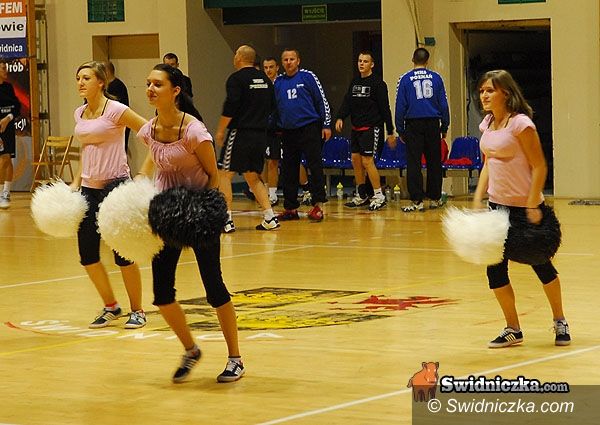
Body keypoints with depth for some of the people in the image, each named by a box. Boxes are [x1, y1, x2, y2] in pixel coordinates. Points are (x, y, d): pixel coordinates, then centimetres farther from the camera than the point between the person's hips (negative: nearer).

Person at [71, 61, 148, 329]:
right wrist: (76, 181, 15)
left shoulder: (116, 111, -11)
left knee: (123, 254, -3)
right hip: (89, 188, 7)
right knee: (87, 255, 5)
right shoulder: (79, 114, 10)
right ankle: (111, 306, 23)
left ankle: (137, 311, 12)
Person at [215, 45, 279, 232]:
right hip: (260, 135, 7)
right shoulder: (264, 79, 13)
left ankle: (226, 219, -9)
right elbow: (272, 106, 19)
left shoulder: (236, 79, -9)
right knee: (252, 177, 17)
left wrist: (220, 131, -8)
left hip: (240, 132, -7)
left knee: (224, 174, -1)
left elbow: (230, 107, -16)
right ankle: (269, 218, 9)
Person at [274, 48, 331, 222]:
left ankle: (317, 205, -5)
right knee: (289, 171, 6)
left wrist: (326, 124, -4)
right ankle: (290, 208, 13)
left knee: (315, 166, -7)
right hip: (288, 132, 5)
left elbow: (322, 100, 0)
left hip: (309, 127, -5)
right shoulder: (278, 82, 11)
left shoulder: (308, 77, 0)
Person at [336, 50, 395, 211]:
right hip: (356, 128, 7)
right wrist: (340, 117, -12)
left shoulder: (378, 83, -6)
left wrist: (390, 132, -8)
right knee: (356, 160, 7)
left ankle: (379, 196, -6)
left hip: (372, 128, -7)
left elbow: (385, 108, -7)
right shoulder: (354, 82, 13)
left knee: (367, 161, -13)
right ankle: (361, 196, 18)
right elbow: (347, 102, 7)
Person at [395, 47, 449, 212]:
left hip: (413, 125, -2)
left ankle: (417, 201, -4)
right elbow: (443, 104, 5)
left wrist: (400, 130, 5)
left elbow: (400, 106, -1)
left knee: (413, 163, 0)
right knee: (434, 163, 11)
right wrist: (444, 127, 13)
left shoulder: (405, 79, -2)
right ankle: (435, 198, 16)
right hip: (432, 124, 2)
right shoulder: (435, 78, 2)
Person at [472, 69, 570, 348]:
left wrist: (533, 207, -20)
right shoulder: (487, 124, 6)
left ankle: (560, 322, 28)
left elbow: (539, 167, -16)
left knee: (540, 263, 8)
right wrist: (478, 198, 4)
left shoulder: (520, 123, -16)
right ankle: (512, 330, 14)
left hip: (524, 206, -6)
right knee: (495, 268, 1)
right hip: (498, 205, 6)